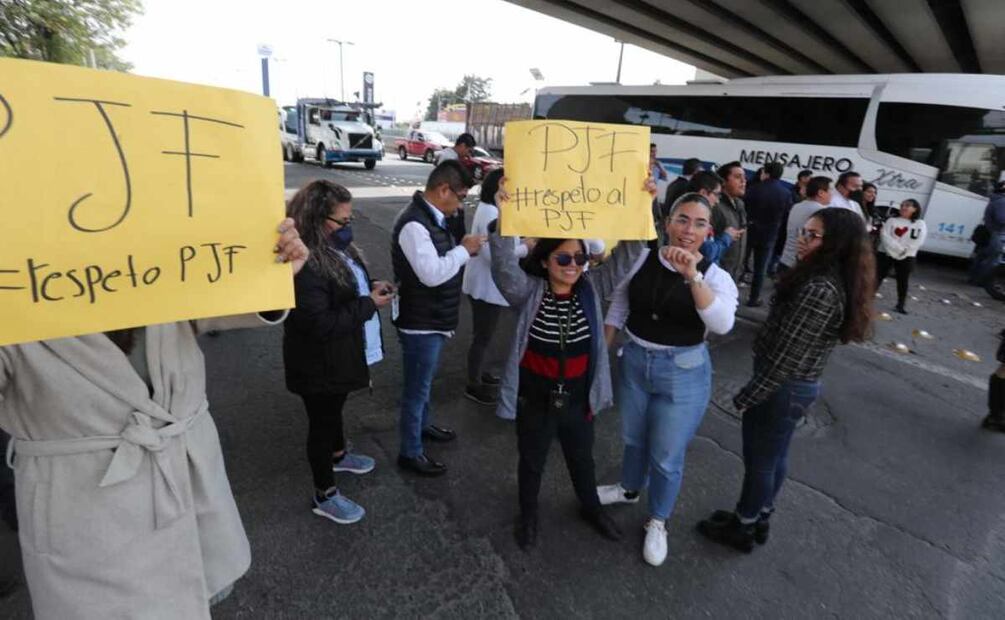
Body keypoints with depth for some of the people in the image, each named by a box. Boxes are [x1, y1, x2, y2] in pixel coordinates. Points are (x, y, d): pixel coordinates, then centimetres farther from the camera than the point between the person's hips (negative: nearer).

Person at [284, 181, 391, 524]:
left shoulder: (333, 246, 1)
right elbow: (319, 324, -31)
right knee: (323, 420, 9)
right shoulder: (304, 264, -30)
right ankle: (324, 495, 30)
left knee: (335, 409, 30)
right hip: (320, 364, -9)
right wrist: (369, 304, -25)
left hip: (340, 356, 9)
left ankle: (338, 454, 56)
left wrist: (371, 286, -4)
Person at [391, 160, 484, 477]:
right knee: (416, 387, 6)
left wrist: (462, 248, 0)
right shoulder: (414, 224, -26)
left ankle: (424, 425, 49)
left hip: (434, 319, 10)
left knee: (426, 381, 27)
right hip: (420, 323, -10)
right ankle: (410, 452, 24)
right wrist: (464, 250, -21)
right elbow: (432, 274, -32)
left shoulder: (431, 217, 7)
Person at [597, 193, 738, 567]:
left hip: (683, 372, -3)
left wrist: (693, 276, -39)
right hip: (634, 361, 3)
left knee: (667, 456, 8)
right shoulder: (642, 258, -7)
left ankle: (657, 521, 35)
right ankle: (629, 488, 53)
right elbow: (620, 302, 7)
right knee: (633, 438, 24)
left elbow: (722, 324, -32)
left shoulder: (715, 275, -14)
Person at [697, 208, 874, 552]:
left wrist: (745, 397, -14)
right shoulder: (837, 282, 4)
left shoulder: (819, 290, -28)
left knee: (759, 460, 10)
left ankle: (743, 528, 31)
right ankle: (759, 520, 43)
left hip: (782, 387, -9)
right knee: (774, 457, 23)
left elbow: (785, 356, -25)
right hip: (801, 385, 9)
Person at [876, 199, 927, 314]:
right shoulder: (892, 220, 6)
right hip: (885, 253, 0)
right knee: (878, 276, 0)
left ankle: (900, 305, 12)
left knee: (903, 281, 4)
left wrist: (904, 251, -15)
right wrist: (898, 249, -17)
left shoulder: (920, 224, 5)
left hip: (906, 257, 0)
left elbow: (917, 241, -5)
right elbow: (884, 235, -7)